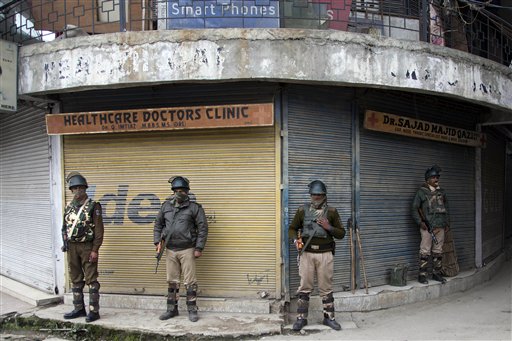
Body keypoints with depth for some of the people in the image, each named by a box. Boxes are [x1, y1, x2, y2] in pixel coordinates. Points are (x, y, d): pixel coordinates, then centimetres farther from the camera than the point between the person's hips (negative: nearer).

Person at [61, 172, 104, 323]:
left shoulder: (93, 206, -8)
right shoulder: (69, 207, 10)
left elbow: (99, 230, -11)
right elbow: (64, 227, 16)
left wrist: (95, 250, -15)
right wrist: (65, 243, 5)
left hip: (87, 247, -6)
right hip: (72, 247, 6)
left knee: (91, 279, -3)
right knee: (75, 279, 12)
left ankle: (94, 311, 1)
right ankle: (79, 309, 22)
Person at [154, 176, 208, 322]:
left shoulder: (194, 207, -5)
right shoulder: (166, 206, 8)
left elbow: (203, 228, -6)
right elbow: (158, 224, 16)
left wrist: (199, 248, -10)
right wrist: (157, 241, 5)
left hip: (187, 250, -4)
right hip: (170, 250, 4)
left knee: (190, 282, 0)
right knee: (172, 281, 12)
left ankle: (192, 310, 10)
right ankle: (172, 309, 22)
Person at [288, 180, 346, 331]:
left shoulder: (331, 211, 3)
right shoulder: (302, 210, 4)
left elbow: (341, 233, 6)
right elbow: (292, 229, 12)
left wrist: (329, 228, -12)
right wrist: (296, 239, -8)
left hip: (325, 254, 0)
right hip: (307, 253, 0)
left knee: (326, 288, 7)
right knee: (305, 287, 3)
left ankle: (329, 317, 17)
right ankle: (301, 318, 11)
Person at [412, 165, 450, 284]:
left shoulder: (441, 192, 15)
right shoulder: (421, 192, -1)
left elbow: (446, 208, 22)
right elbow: (415, 208, -2)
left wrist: (447, 223, 14)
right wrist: (420, 222, -10)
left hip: (440, 226, 5)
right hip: (427, 226, -5)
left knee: (438, 251, 10)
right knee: (425, 251, -6)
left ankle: (437, 273, 19)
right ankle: (422, 275, -1)